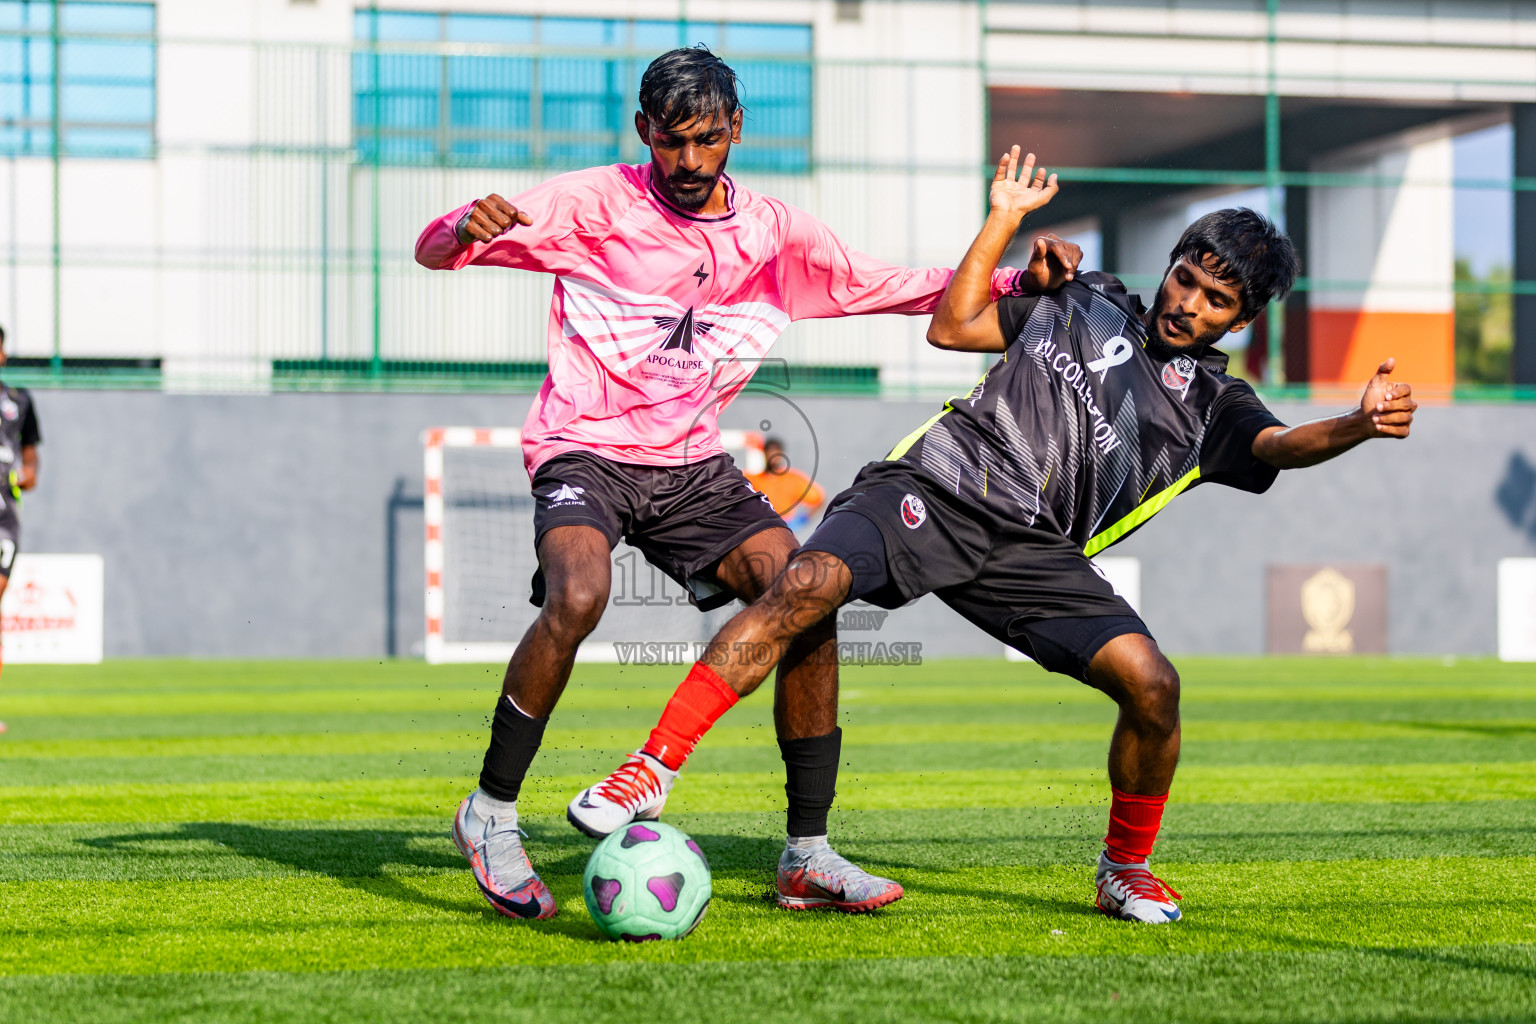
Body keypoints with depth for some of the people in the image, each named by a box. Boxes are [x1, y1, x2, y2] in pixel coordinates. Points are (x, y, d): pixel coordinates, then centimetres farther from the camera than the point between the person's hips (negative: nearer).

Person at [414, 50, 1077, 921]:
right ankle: (491, 813, -14)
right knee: (577, 597, -33)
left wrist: (1024, 281, -4)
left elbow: (901, 290, 12)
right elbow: (432, 252, -6)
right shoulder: (593, 204, -6)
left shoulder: (776, 234, 5)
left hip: (692, 466, 4)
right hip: (585, 451, -4)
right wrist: (467, 229, -31)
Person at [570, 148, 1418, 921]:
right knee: (806, 585, -28)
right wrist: (1004, 219, 16)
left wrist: (1358, 426, -25)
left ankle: (1126, 870, 8)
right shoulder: (1086, 303, 21)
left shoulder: (1212, 402, 16)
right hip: (931, 491, -1)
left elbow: (1280, 446, -4)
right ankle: (655, 770, -23)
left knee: (1150, 682, -19)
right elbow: (953, 327, 20)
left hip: (1031, 552, 1)